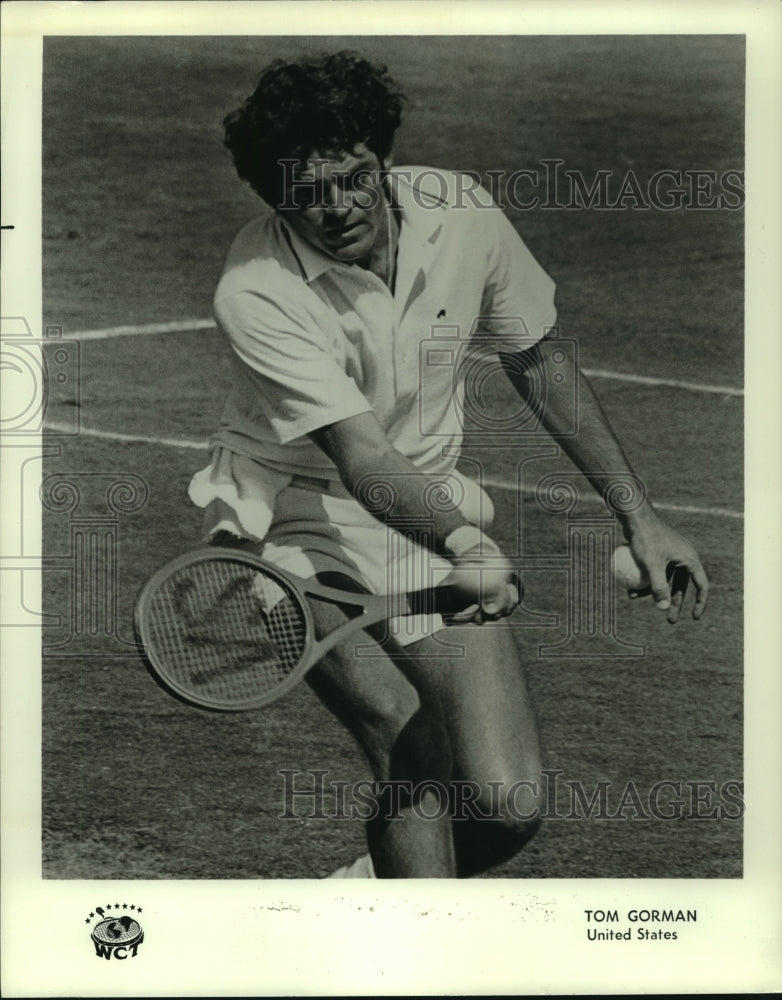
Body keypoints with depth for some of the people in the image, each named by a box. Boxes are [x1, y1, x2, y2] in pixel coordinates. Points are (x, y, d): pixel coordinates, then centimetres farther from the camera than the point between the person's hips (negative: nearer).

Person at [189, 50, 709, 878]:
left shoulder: (463, 219, -9)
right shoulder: (257, 291, -22)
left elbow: (539, 368, 6)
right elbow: (363, 456, -30)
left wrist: (637, 516, 8)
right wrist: (462, 545, -49)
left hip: (434, 519, 4)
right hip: (292, 518, -3)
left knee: (507, 806, -7)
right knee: (409, 742, -30)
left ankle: (380, 881, 23)